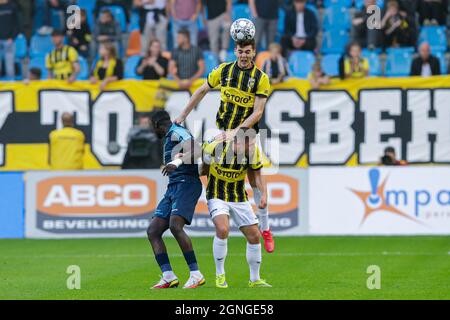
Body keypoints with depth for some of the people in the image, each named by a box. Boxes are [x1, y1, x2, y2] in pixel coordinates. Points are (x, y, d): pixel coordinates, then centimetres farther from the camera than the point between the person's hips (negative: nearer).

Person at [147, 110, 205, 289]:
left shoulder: (176, 132, -3)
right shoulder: (169, 138, 27)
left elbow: (192, 150, -22)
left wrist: (176, 162, -34)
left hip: (186, 183, -10)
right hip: (173, 188, 10)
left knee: (175, 226, -26)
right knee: (153, 231, 0)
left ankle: (196, 275, -23)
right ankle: (168, 277, -8)